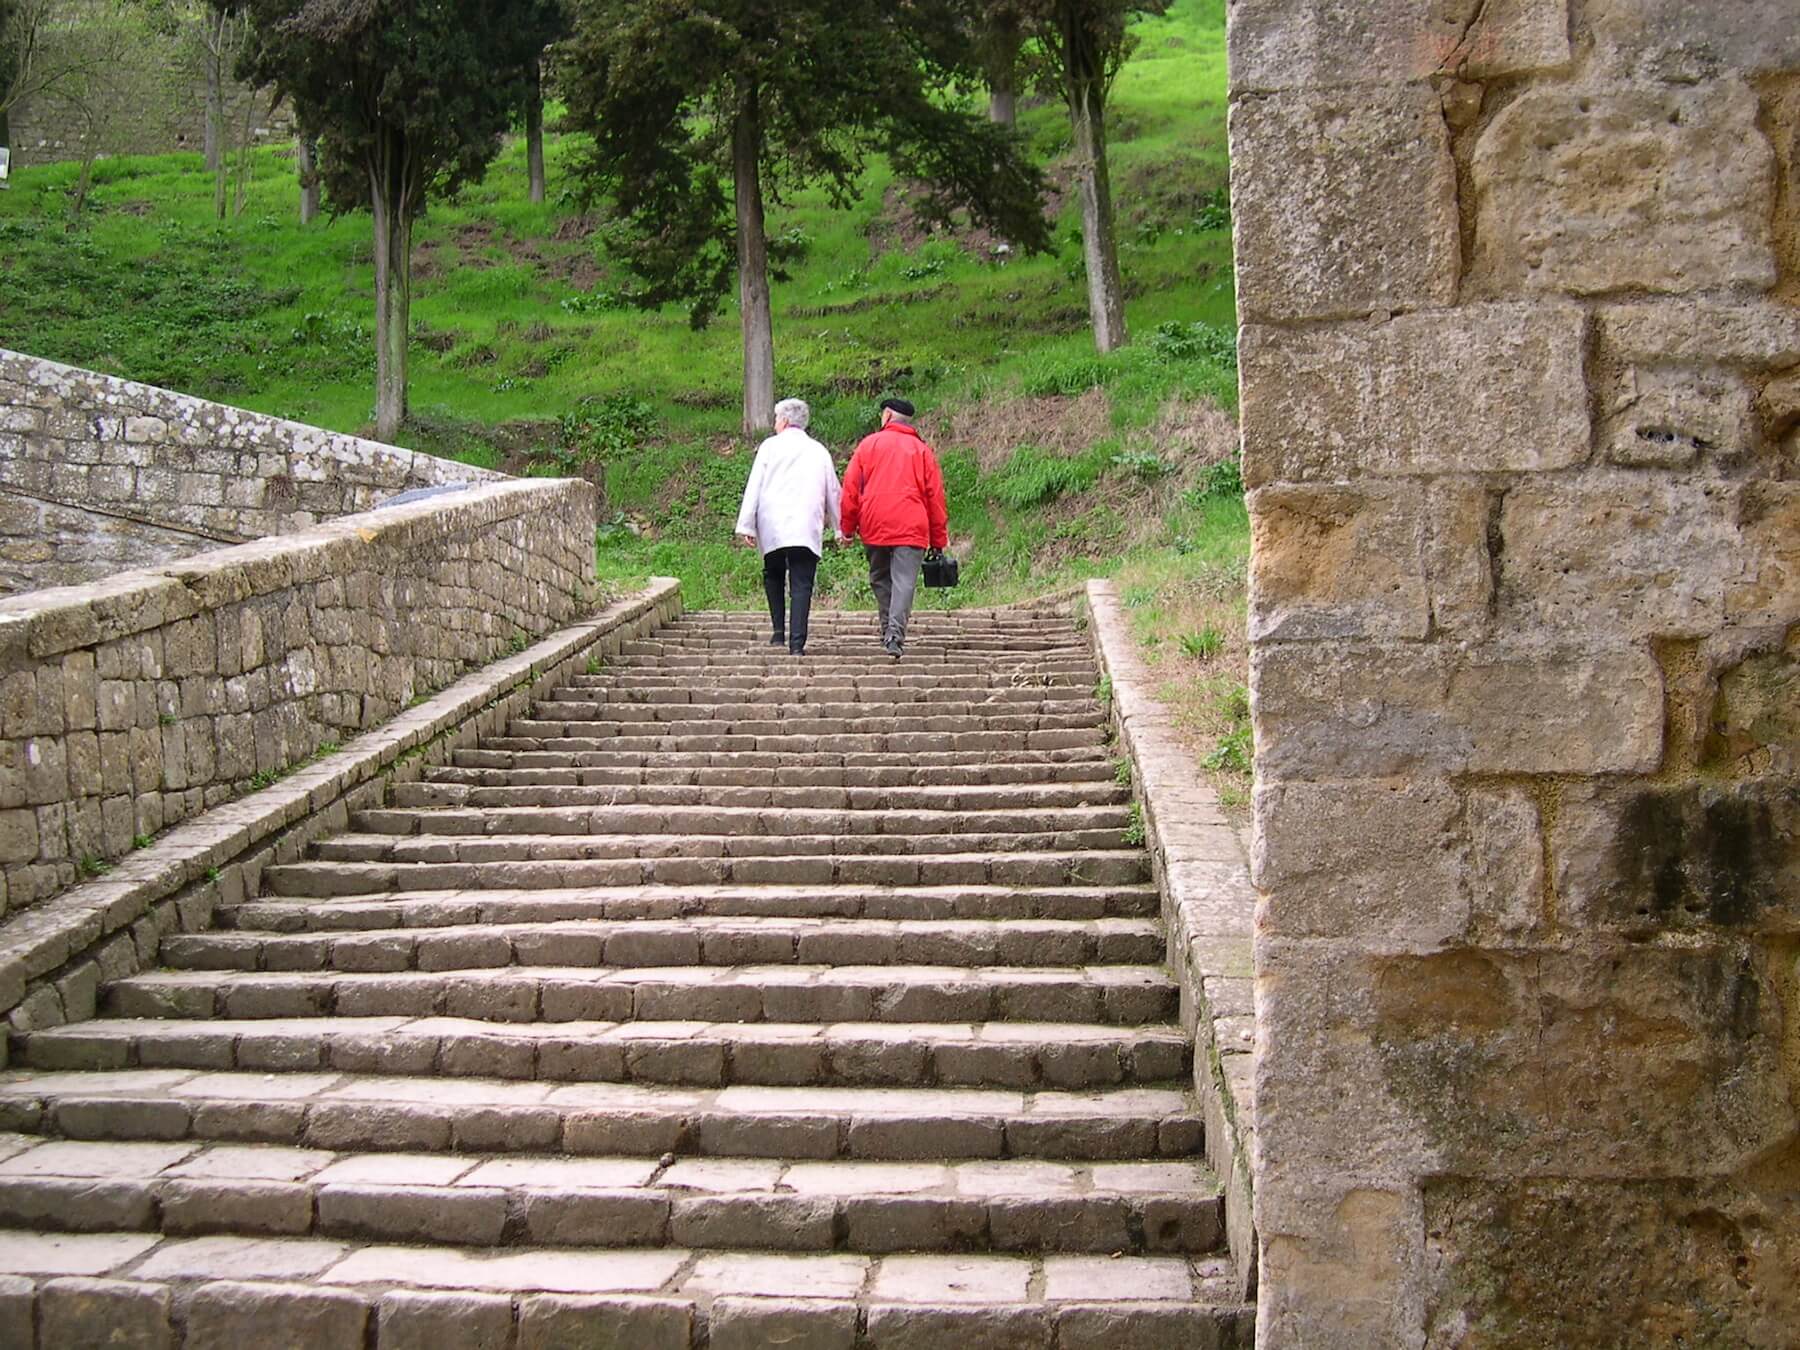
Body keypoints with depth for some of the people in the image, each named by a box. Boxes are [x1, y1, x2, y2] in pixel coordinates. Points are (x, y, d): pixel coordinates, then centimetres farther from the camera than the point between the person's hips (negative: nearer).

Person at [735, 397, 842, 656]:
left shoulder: (770, 446, 5)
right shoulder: (819, 451, 11)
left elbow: (754, 487, 1)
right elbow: (833, 491, 15)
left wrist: (746, 526, 2)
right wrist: (840, 528, 23)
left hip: (772, 528, 0)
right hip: (807, 529, 0)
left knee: (773, 577, 19)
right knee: (801, 586, -2)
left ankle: (779, 632, 7)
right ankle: (797, 643, -11)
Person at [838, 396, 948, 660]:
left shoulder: (869, 444, 8)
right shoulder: (922, 450, 10)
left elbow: (850, 488, 5)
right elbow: (935, 496, 9)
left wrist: (848, 527, 11)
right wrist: (939, 538, 13)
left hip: (874, 527, 1)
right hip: (911, 529, -1)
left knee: (880, 579, 15)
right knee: (904, 581, -7)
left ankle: (888, 630, 15)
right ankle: (895, 634, -20)